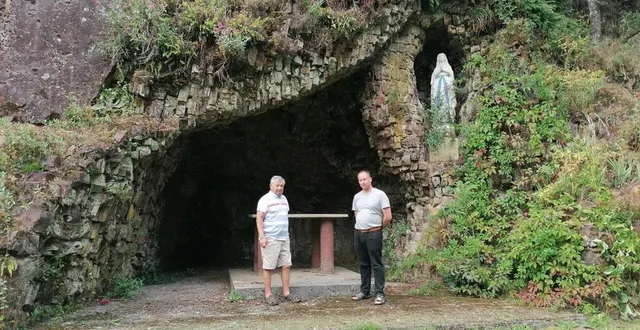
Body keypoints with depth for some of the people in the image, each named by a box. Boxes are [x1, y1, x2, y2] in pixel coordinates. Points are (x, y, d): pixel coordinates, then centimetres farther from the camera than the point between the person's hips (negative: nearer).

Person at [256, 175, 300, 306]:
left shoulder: (284, 199, 15)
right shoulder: (265, 199, -6)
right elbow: (259, 218, -11)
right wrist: (261, 236, -18)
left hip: (284, 238, 7)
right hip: (270, 239, -7)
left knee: (286, 265, 6)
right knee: (268, 267, 0)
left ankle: (286, 293, 14)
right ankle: (268, 294, 7)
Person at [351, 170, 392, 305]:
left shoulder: (379, 194, -7)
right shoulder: (357, 197, 12)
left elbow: (388, 217, -9)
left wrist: (378, 227, 2)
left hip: (373, 234, -6)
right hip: (359, 233, 6)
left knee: (376, 264, -4)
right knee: (363, 264, 13)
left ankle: (380, 294, -1)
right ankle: (365, 291, 22)